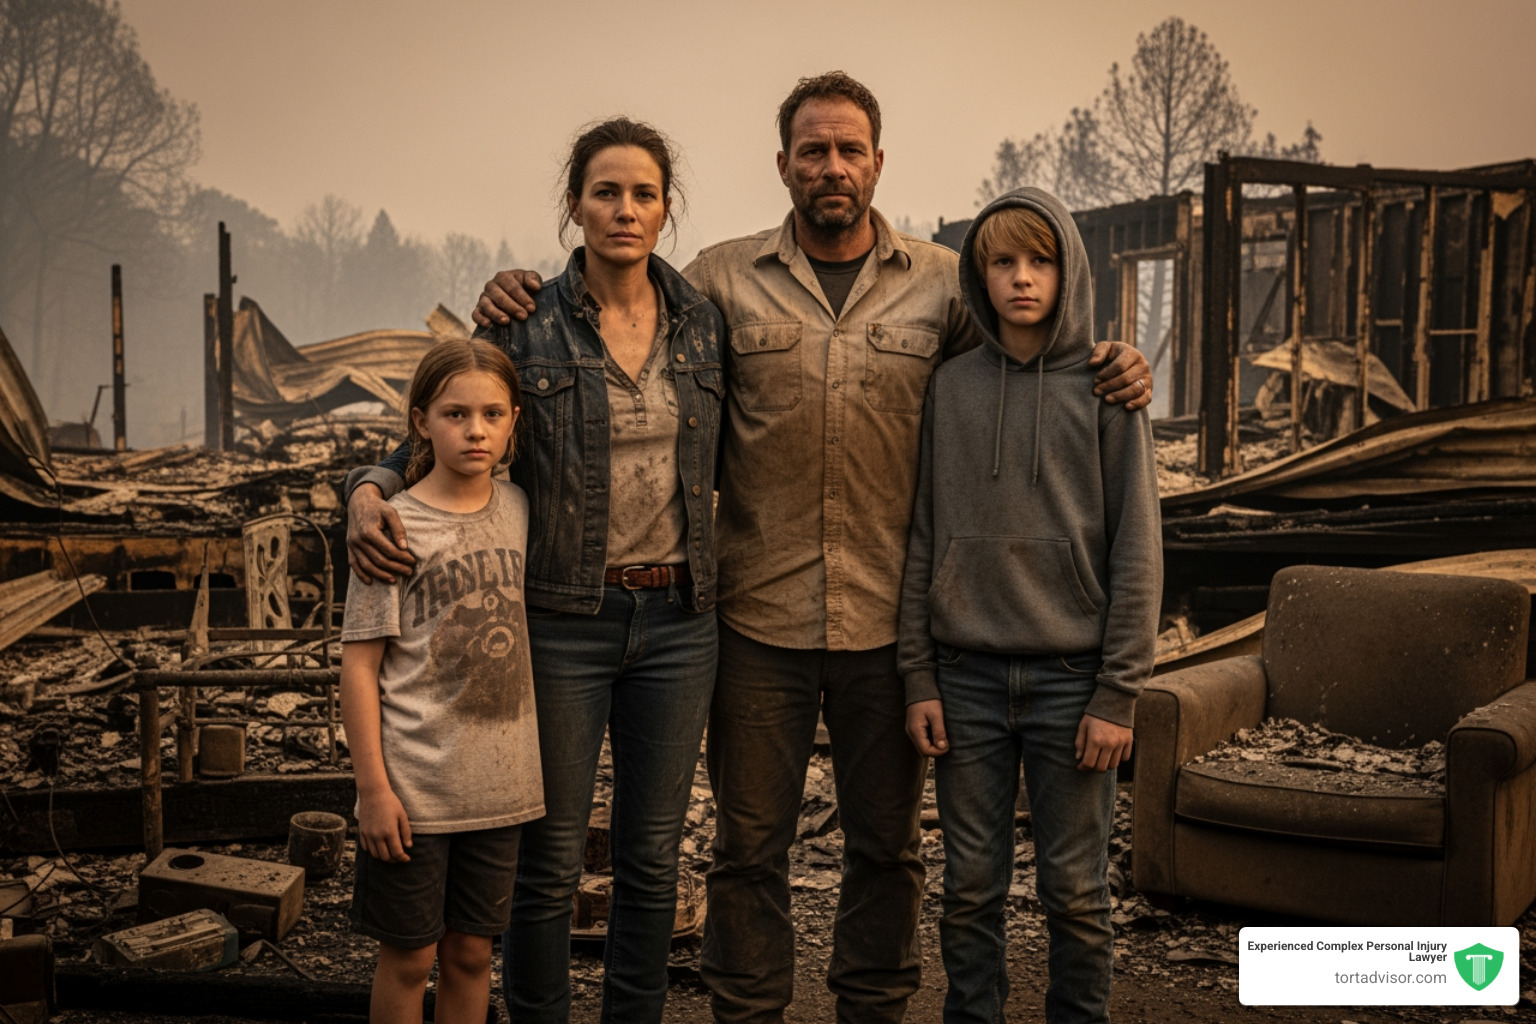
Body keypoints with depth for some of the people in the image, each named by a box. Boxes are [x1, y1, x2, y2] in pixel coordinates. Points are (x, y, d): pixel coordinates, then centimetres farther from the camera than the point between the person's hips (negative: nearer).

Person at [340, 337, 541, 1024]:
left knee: (471, 953, 15)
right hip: (414, 787, -4)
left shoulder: (518, 510, 4)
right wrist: (373, 787, -12)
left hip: (497, 784, 4)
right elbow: (360, 666, -9)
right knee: (409, 958, 9)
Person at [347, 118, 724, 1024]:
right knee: (550, 859, 5)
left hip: (677, 620, 3)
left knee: (653, 854, 12)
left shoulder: (704, 322, 4)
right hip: (563, 619, -2)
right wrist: (370, 490, -18)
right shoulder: (524, 328, -4)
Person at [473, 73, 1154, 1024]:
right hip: (760, 619, -1)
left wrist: (1117, 372, -7)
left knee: (887, 839, 14)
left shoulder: (943, 283, 5)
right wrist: (522, 297, -5)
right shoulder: (722, 279, 2)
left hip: (890, 620, 1)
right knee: (750, 841, 10)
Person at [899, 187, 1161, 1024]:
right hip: (968, 676, 2)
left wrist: (1118, 695, -7)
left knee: (1075, 891, 7)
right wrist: (918, 679, 0)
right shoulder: (949, 390, 4)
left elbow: (1136, 553, -3)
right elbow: (923, 541, 5)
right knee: (972, 884, 10)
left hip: (1072, 678, -1)